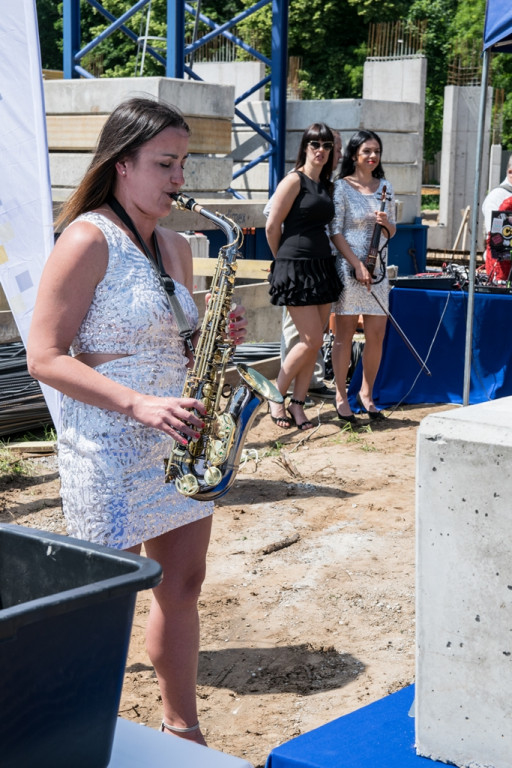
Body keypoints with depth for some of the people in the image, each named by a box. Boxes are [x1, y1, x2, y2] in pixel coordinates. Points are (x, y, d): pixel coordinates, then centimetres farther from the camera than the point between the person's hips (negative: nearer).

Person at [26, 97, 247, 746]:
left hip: (177, 440, 8)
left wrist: (218, 337, 0)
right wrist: (139, 405, -24)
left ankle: (183, 729, 31)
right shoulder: (88, 239, -12)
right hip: (109, 448, -8)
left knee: (182, 584, 15)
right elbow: (44, 357, -16)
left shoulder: (175, 247, 12)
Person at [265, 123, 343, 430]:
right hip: (296, 267, -7)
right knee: (312, 340, -8)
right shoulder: (295, 180, -7)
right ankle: (276, 396, 9)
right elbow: (273, 226, -6)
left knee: (314, 342, 5)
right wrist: (284, 259, 6)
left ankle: (298, 404, 14)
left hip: (323, 265, 7)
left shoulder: (326, 185, 14)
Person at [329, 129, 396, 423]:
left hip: (378, 269, 5)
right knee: (345, 335, 0)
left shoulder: (385, 187, 11)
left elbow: (393, 231, 17)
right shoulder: (342, 187, -4)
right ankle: (341, 396, 10)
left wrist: (386, 222, -6)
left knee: (377, 336, 4)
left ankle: (367, 393, 20)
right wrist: (357, 265, -15)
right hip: (348, 267, -5)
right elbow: (335, 232, -8)